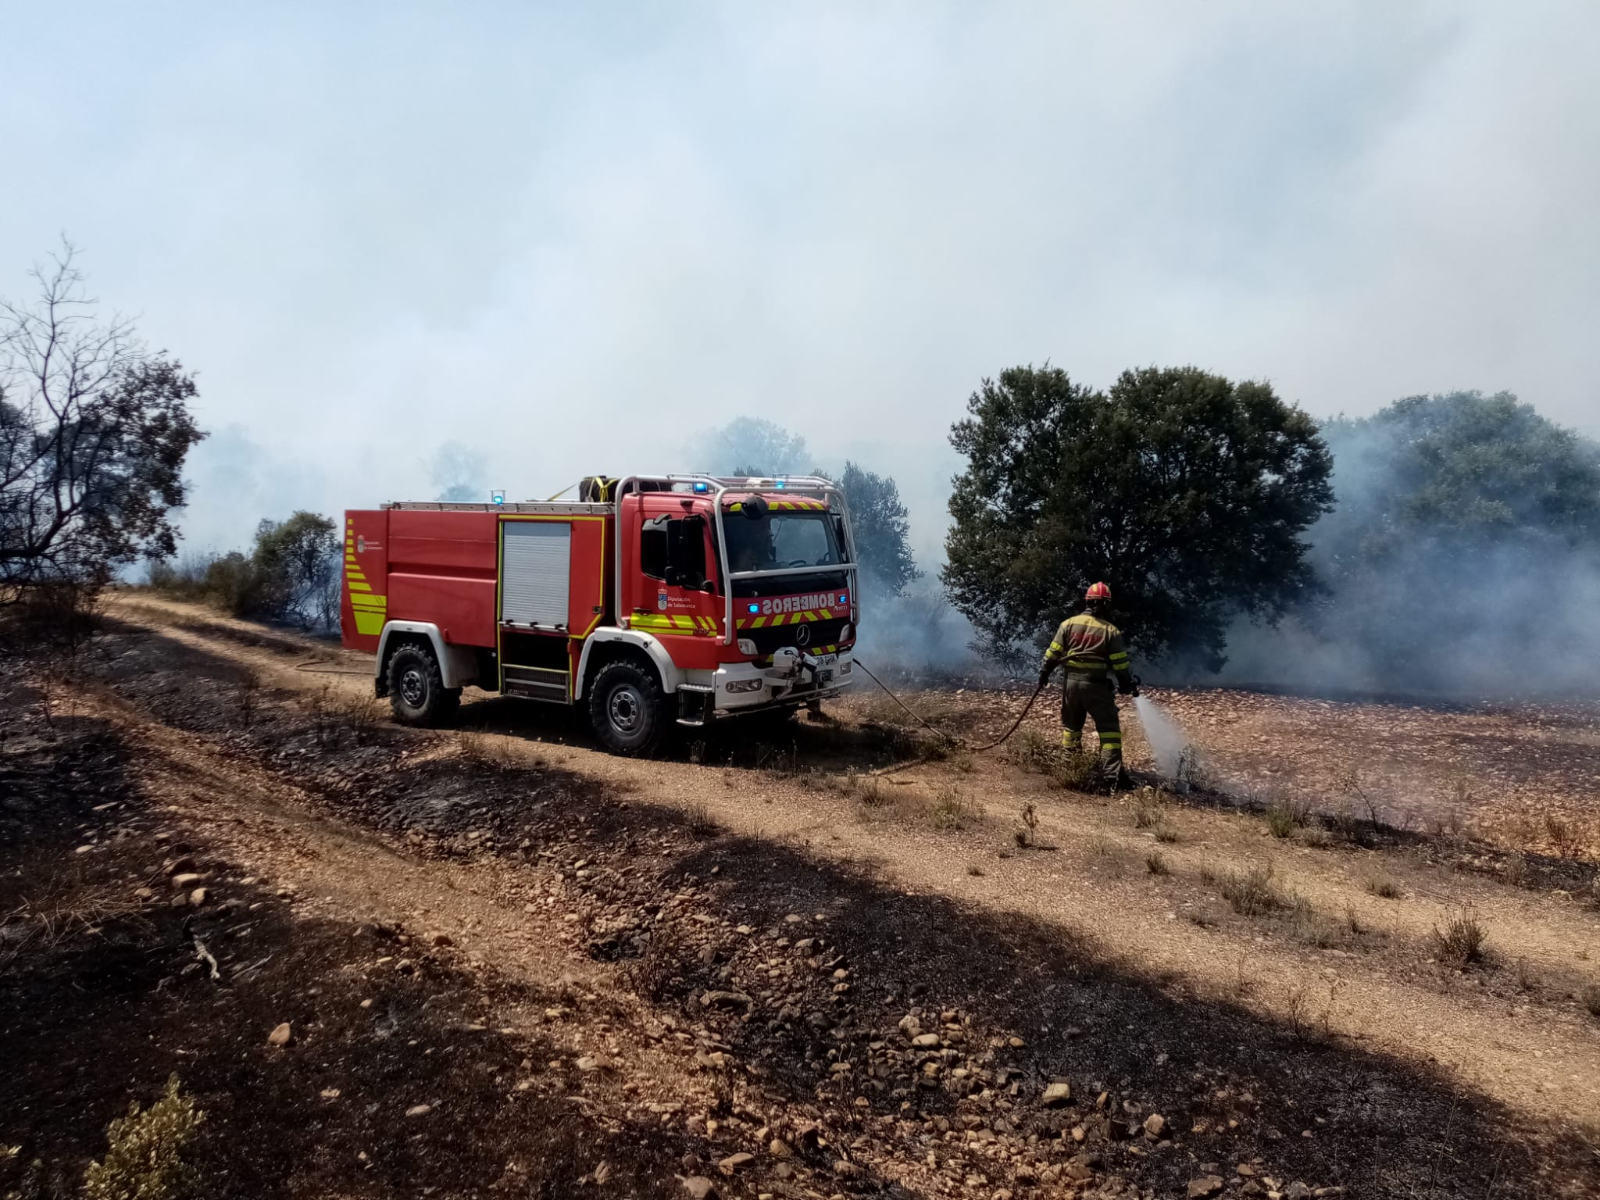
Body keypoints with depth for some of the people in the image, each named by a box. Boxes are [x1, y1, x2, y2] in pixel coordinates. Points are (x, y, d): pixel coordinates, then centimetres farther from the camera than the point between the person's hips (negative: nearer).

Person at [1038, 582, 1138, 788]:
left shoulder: (1069, 624, 1)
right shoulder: (1111, 631, -4)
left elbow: (1053, 652, 2)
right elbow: (1120, 664, -4)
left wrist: (1044, 672, 12)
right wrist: (1128, 685, 7)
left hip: (1071, 682, 3)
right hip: (1096, 685, -3)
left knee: (1071, 724, 21)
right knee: (1109, 728, 1)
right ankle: (1111, 771, -8)